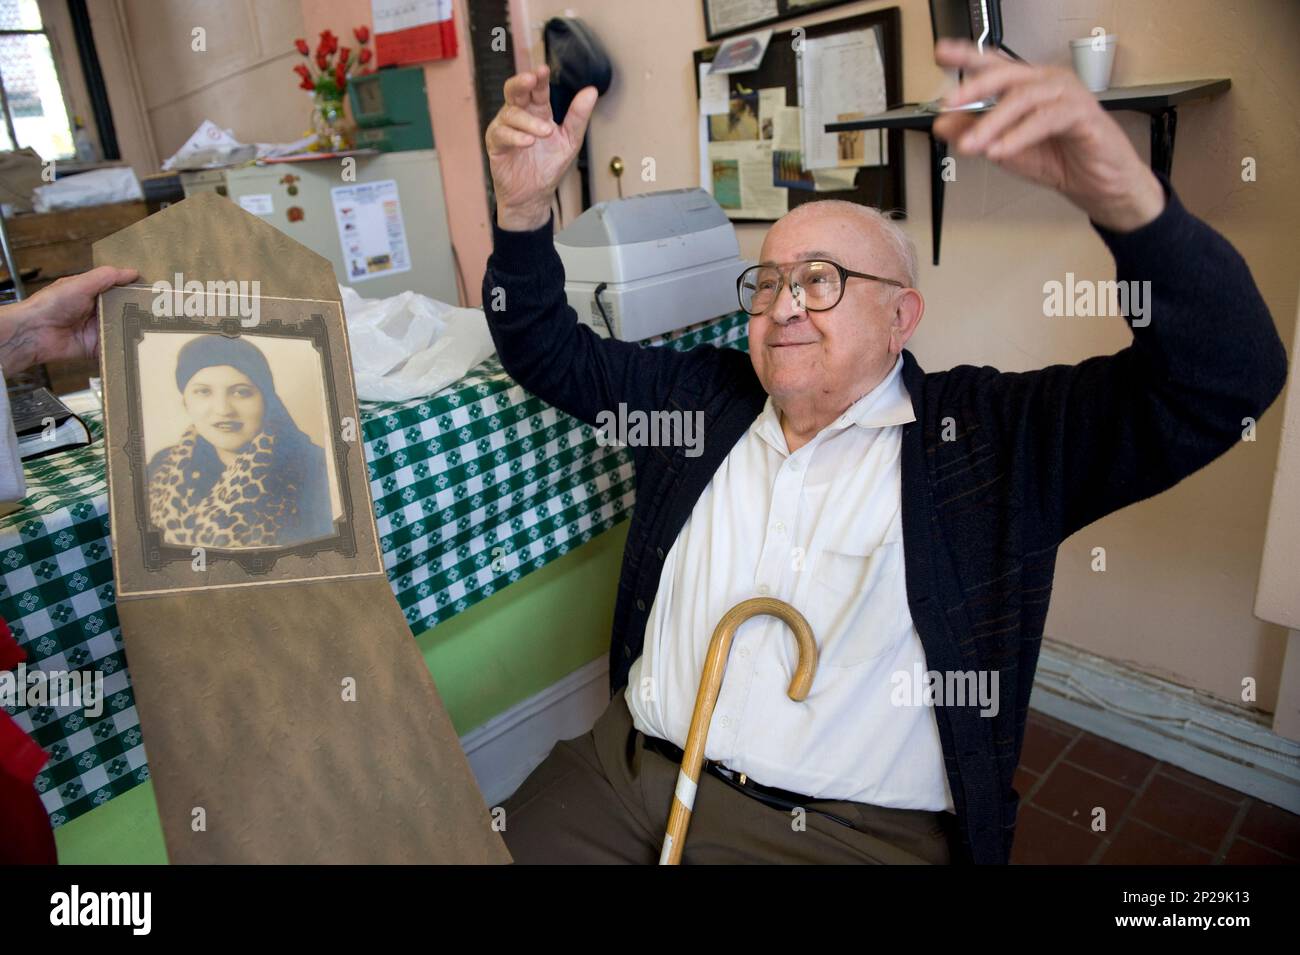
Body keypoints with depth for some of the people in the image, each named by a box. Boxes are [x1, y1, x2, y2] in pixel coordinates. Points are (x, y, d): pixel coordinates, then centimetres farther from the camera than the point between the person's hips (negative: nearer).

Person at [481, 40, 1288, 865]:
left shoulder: (994, 432, 0)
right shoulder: (699, 395, 10)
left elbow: (1227, 377, -7)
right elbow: (549, 350, 15)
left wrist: (1127, 196, -24)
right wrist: (524, 209, -3)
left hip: (852, 827, -3)